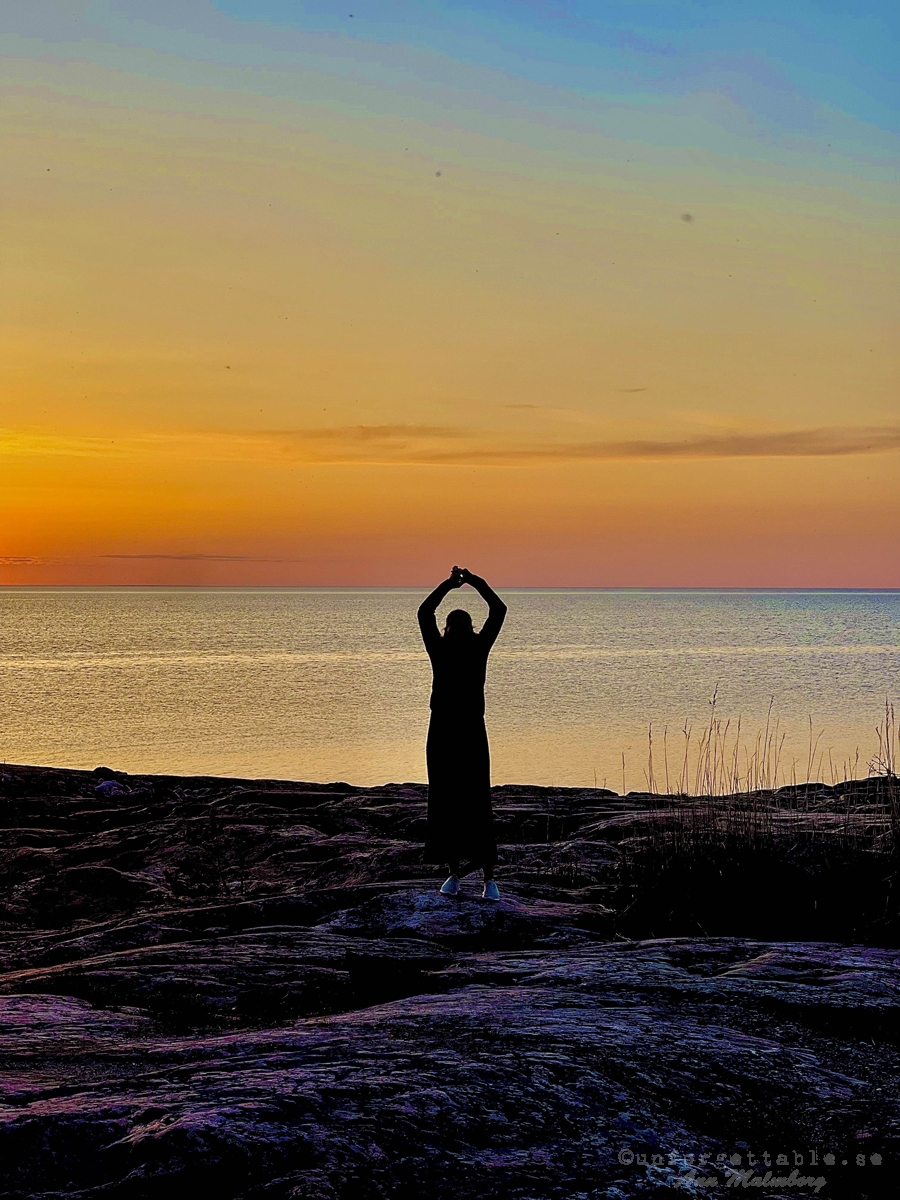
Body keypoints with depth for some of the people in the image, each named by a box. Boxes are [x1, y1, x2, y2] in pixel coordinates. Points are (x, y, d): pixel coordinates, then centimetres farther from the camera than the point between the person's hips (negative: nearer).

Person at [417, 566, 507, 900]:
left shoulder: (479, 648, 4)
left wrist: (476, 582, -5)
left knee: (478, 804, -5)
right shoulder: (439, 650, 5)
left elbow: (499, 611, -2)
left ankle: (489, 877, -2)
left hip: (472, 733, -1)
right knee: (444, 803, 3)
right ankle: (453, 874, 13)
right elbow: (424, 614, -6)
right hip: (442, 732, 1)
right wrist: (449, 584, -9)